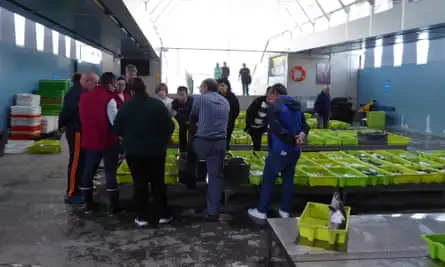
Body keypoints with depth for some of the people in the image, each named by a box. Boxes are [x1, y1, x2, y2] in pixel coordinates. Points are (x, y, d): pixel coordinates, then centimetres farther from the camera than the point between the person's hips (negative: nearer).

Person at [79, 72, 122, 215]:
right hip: (108, 142, -6)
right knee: (110, 173, 2)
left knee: (88, 171, 14)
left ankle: (88, 204, 22)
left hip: (89, 140, 6)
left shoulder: (84, 97, 6)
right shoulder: (109, 99, -17)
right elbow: (116, 122, -18)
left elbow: (84, 117, 15)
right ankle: (113, 206, 8)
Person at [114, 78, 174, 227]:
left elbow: (117, 129, -1)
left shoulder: (126, 107, -5)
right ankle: (162, 214, 14)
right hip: (156, 150, 0)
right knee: (158, 182, 10)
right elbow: (170, 126, -7)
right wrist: (163, 140, 9)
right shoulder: (158, 105, -7)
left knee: (139, 183, 6)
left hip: (133, 150, 0)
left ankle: (142, 217, 9)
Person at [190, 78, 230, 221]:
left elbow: (192, 119, 12)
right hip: (220, 143, 3)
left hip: (202, 141, -3)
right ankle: (213, 212, 5)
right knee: (216, 176, 4)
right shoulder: (225, 102, 16)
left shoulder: (200, 98, 2)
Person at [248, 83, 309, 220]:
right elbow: (305, 125, 9)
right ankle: (285, 210, 22)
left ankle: (261, 211, 11)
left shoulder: (274, 107, -13)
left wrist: (292, 139, -19)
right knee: (288, 179, 15)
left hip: (279, 150, -7)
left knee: (268, 179, 4)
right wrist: (302, 135, -10)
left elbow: (277, 129, -25)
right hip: (295, 150, 7)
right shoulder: (296, 106, 12)